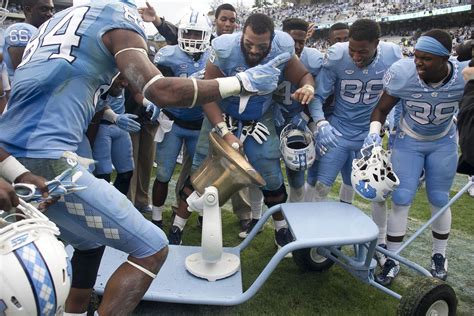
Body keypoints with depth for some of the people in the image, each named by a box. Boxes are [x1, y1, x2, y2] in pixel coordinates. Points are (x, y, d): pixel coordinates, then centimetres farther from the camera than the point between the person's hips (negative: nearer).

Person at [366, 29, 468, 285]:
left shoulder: (464, 77, -23)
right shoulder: (402, 73, -26)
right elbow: (382, 109, -13)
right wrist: (374, 131, -29)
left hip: (443, 142, 1)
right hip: (408, 141, -1)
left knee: (439, 200, 8)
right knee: (401, 199, -6)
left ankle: (439, 257, 30)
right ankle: (392, 261, 8)